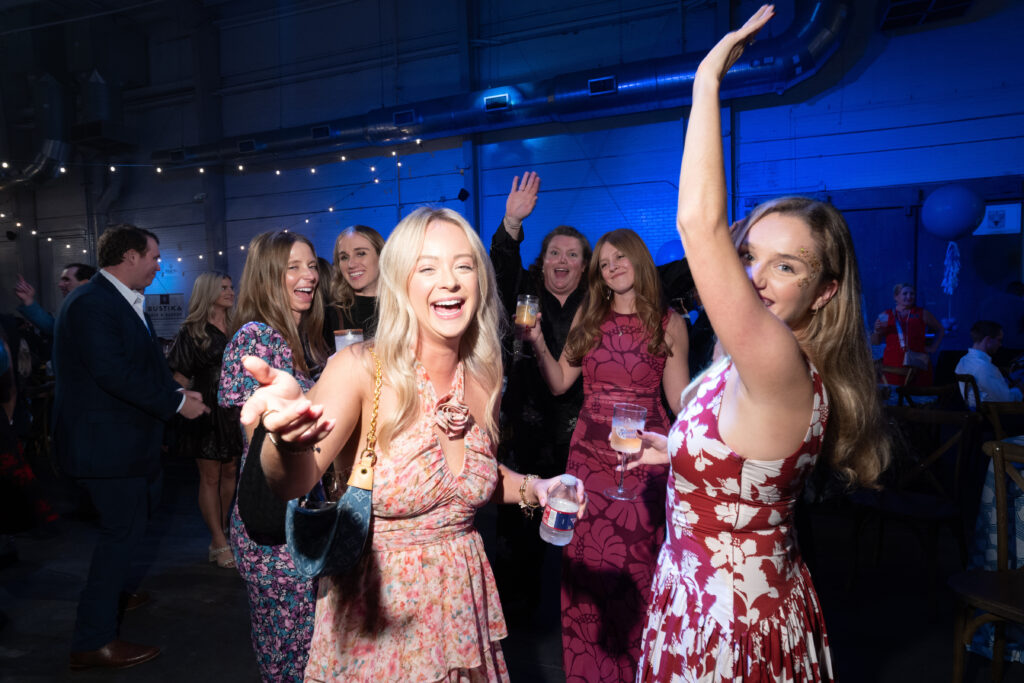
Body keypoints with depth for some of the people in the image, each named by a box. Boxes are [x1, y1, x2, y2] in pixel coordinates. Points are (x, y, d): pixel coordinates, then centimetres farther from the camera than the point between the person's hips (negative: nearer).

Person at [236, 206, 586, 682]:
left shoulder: (484, 379, -5)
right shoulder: (360, 369, -18)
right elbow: (293, 485, -33)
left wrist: (533, 488, -5)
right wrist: (291, 440, -53)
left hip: (462, 601, 4)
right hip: (376, 612, -4)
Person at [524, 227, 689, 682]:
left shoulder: (669, 323, 2)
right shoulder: (588, 316, 7)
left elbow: (680, 398, 3)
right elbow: (559, 382, 6)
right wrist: (537, 342, -6)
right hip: (590, 451, 2)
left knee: (638, 562, 1)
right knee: (588, 561, 7)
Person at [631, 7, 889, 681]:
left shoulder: (781, 371, -29)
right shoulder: (757, 373, 0)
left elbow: (699, 221, -39)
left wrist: (708, 79, -31)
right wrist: (676, 451, 9)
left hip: (729, 621, -9)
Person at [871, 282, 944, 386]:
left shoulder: (922, 314, 11)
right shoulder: (885, 316, 8)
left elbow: (940, 330, 25)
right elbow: (875, 342, 10)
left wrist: (933, 347, 12)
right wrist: (877, 331, -10)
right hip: (893, 366, -1)